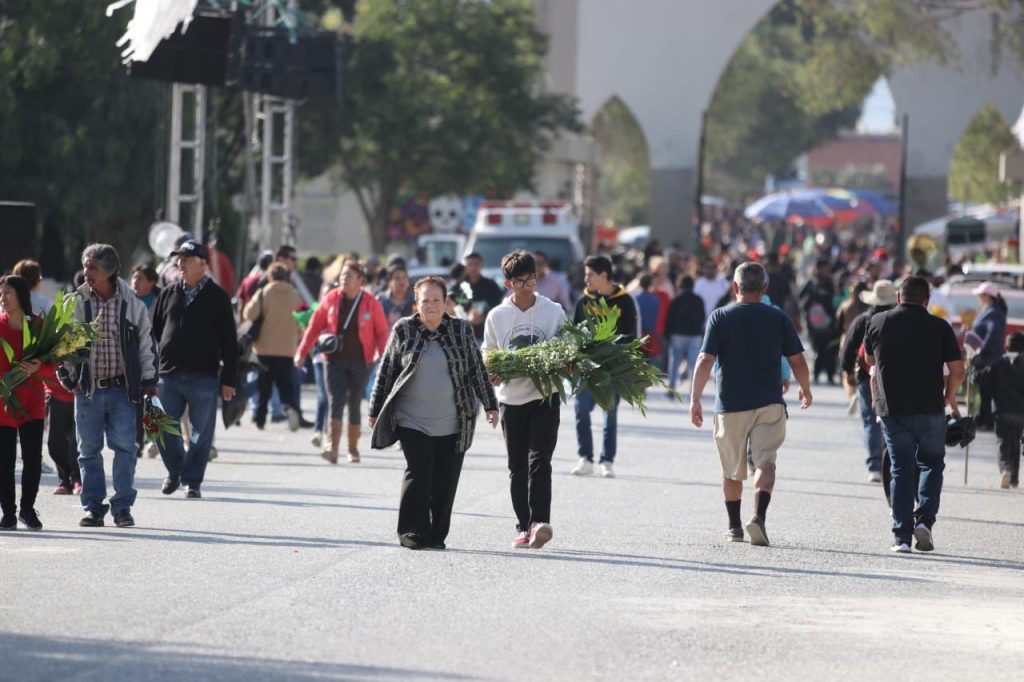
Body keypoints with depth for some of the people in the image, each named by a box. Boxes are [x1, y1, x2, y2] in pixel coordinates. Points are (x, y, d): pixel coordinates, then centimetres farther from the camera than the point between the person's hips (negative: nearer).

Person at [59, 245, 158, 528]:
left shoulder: (132, 304, 3)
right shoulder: (76, 303, 4)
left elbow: (146, 343, 10)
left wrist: (148, 379, 6)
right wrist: (67, 377, 3)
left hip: (123, 388, -1)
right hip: (87, 388, 1)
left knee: (125, 447, -5)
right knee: (89, 449, 4)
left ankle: (122, 507, 3)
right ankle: (93, 507, 12)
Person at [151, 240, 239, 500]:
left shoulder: (217, 298, 1)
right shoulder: (168, 295, 11)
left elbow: (228, 341, 1)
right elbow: (153, 334, 15)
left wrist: (228, 380, -4)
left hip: (203, 378, -3)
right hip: (168, 375, 3)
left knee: (200, 434, 0)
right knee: (164, 430, 2)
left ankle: (192, 481, 10)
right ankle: (174, 471, 25)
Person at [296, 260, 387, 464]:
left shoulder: (371, 303, -1)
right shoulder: (331, 299, 2)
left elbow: (382, 332, 3)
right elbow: (315, 326, 6)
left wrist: (382, 356, -11)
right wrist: (302, 352, 2)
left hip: (360, 361, 0)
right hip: (335, 361, 0)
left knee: (354, 405, 7)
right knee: (335, 403, -10)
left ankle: (353, 450, 19)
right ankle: (332, 449, -20)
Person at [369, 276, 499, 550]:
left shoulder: (461, 330, 7)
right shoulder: (403, 330, 5)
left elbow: (477, 370, 11)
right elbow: (386, 371, 10)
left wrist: (490, 404, 7)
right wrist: (375, 411, 10)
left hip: (452, 423, 1)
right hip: (412, 420, -1)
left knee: (445, 480, 1)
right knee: (418, 473, -12)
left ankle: (436, 535, 10)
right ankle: (412, 532, -6)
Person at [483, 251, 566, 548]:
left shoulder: (554, 312, 3)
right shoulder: (497, 316, 6)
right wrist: (492, 374, -10)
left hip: (545, 396, -2)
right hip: (512, 398, 2)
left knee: (539, 460, -14)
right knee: (517, 466, 6)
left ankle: (539, 522, -23)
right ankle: (523, 527, 11)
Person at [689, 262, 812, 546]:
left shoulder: (720, 317, -2)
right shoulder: (778, 318, 2)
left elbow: (705, 361, -9)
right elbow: (797, 361, 4)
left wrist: (695, 399, -5)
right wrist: (805, 389, 22)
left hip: (730, 405, 0)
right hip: (770, 405, 0)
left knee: (731, 470, 15)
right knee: (765, 463, -4)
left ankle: (734, 526, 24)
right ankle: (759, 517, -27)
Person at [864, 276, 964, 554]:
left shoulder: (877, 322, 4)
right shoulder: (939, 327, -2)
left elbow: (870, 360, 19)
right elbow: (957, 369, -3)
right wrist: (949, 396, 15)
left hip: (891, 408, 1)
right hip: (929, 408, -1)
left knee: (901, 469, 6)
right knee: (932, 463, 15)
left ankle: (902, 536, 0)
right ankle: (924, 518, -4)